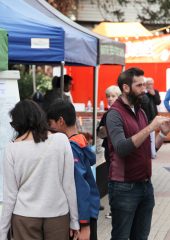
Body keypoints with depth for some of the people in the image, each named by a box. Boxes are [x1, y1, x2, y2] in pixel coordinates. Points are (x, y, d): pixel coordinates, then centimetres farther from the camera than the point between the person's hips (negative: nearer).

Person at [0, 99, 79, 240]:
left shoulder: (13, 148, -5)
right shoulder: (61, 140, -4)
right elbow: (69, 184, -3)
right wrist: (74, 220, 6)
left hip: (25, 217, 0)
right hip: (58, 214, 0)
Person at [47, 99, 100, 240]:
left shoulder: (70, 148, -19)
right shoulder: (81, 142, 5)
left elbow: (81, 187, -23)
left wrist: (84, 224, -23)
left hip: (83, 213, -8)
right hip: (89, 209, 8)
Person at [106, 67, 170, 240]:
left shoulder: (141, 112, 11)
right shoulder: (115, 114, -12)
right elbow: (122, 148, -26)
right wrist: (150, 127, -25)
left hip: (145, 185, 7)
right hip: (124, 187, -7)